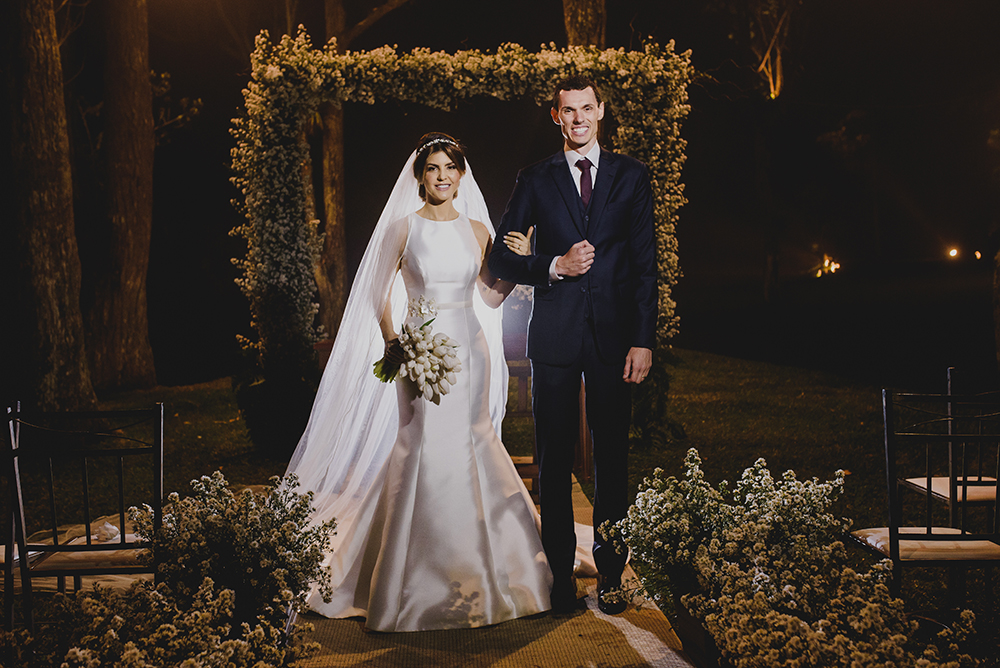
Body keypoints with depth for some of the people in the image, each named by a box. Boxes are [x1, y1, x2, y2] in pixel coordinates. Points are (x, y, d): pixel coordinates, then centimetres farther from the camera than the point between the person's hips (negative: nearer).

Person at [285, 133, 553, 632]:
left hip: (468, 349, 3)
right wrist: (393, 343, -13)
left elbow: (491, 296, 12)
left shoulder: (477, 230, 8)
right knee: (423, 455, -6)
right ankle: (419, 581, 9)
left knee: (466, 452, 6)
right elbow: (380, 295, 1)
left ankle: (471, 576, 21)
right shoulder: (403, 227, 0)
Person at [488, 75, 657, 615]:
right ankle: (560, 575, 16)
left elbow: (645, 263, 3)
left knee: (613, 457, 4)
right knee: (554, 460, 5)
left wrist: (643, 340, -4)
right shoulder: (535, 180, 8)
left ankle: (610, 574, 15)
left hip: (615, 334, 0)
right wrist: (555, 266, -10)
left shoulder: (631, 176, 8)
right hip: (555, 336, 0)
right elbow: (501, 257, 8)